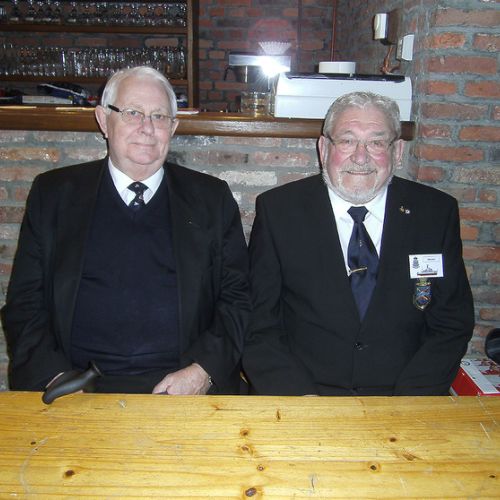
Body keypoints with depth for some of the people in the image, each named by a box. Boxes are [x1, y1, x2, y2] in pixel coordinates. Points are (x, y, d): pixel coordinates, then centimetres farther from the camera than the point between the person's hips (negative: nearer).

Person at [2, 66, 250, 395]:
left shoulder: (212, 198, 7)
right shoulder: (53, 194, 8)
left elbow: (238, 298, 5)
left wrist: (202, 372, -10)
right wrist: (55, 379, -8)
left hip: (182, 386, 0)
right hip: (80, 390, 0)